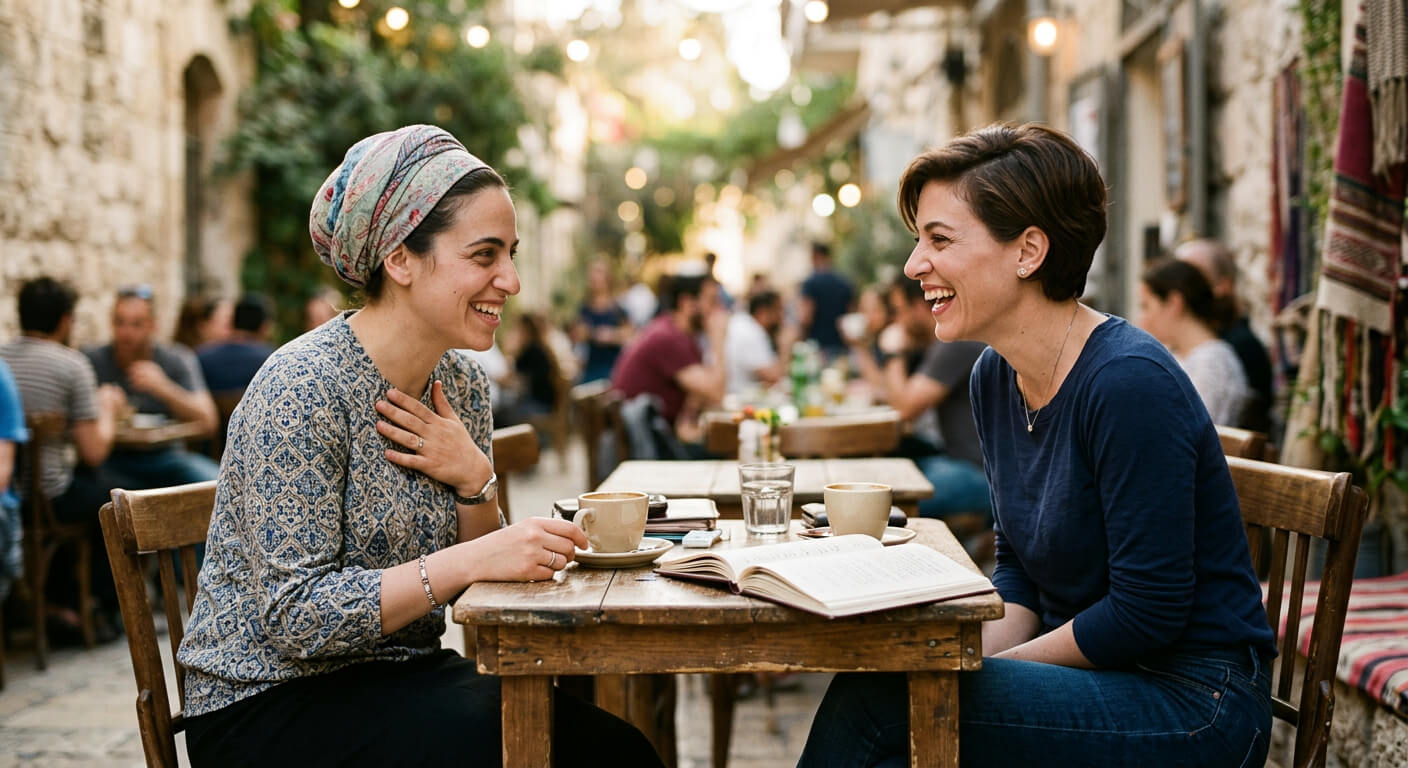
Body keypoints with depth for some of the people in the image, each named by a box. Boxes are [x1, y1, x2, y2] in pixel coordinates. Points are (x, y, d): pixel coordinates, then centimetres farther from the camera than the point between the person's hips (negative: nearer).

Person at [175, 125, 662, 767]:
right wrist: (472, 559, -31)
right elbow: (294, 617, -23)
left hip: (400, 677, 6)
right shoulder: (301, 388, -18)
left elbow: (477, 589, 8)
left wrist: (474, 481, -12)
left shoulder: (463, 384, 4)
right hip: (271, 703, -6)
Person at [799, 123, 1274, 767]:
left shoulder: (1130, 383, -22)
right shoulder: (995, 377, 5)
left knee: (875, 702, -22)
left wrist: (993, 666, -13)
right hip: (1094, 680, 7)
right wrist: (971, 660, -6)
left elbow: (1148, 612, -21)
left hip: (1193, 704, -7)